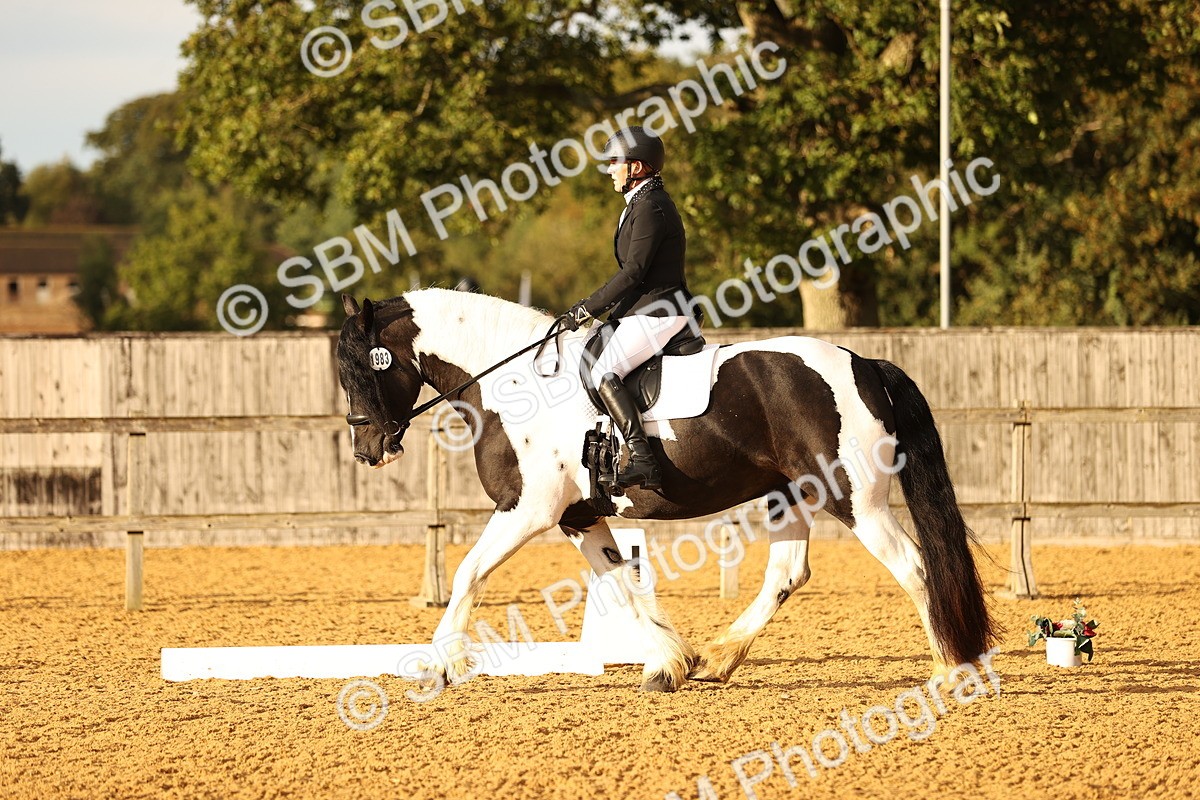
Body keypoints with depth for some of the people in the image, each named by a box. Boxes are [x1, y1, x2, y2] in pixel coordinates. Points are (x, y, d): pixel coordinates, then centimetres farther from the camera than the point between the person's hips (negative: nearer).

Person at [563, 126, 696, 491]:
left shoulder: (651, 208, -15)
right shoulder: (643, 203, 17)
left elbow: (634, 270, -20)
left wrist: (589, 308, -14)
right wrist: (600, 304, 14)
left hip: (657, 313, -11)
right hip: (647, 309, 11)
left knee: (604, 372, -23)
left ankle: (644, 462, -32)